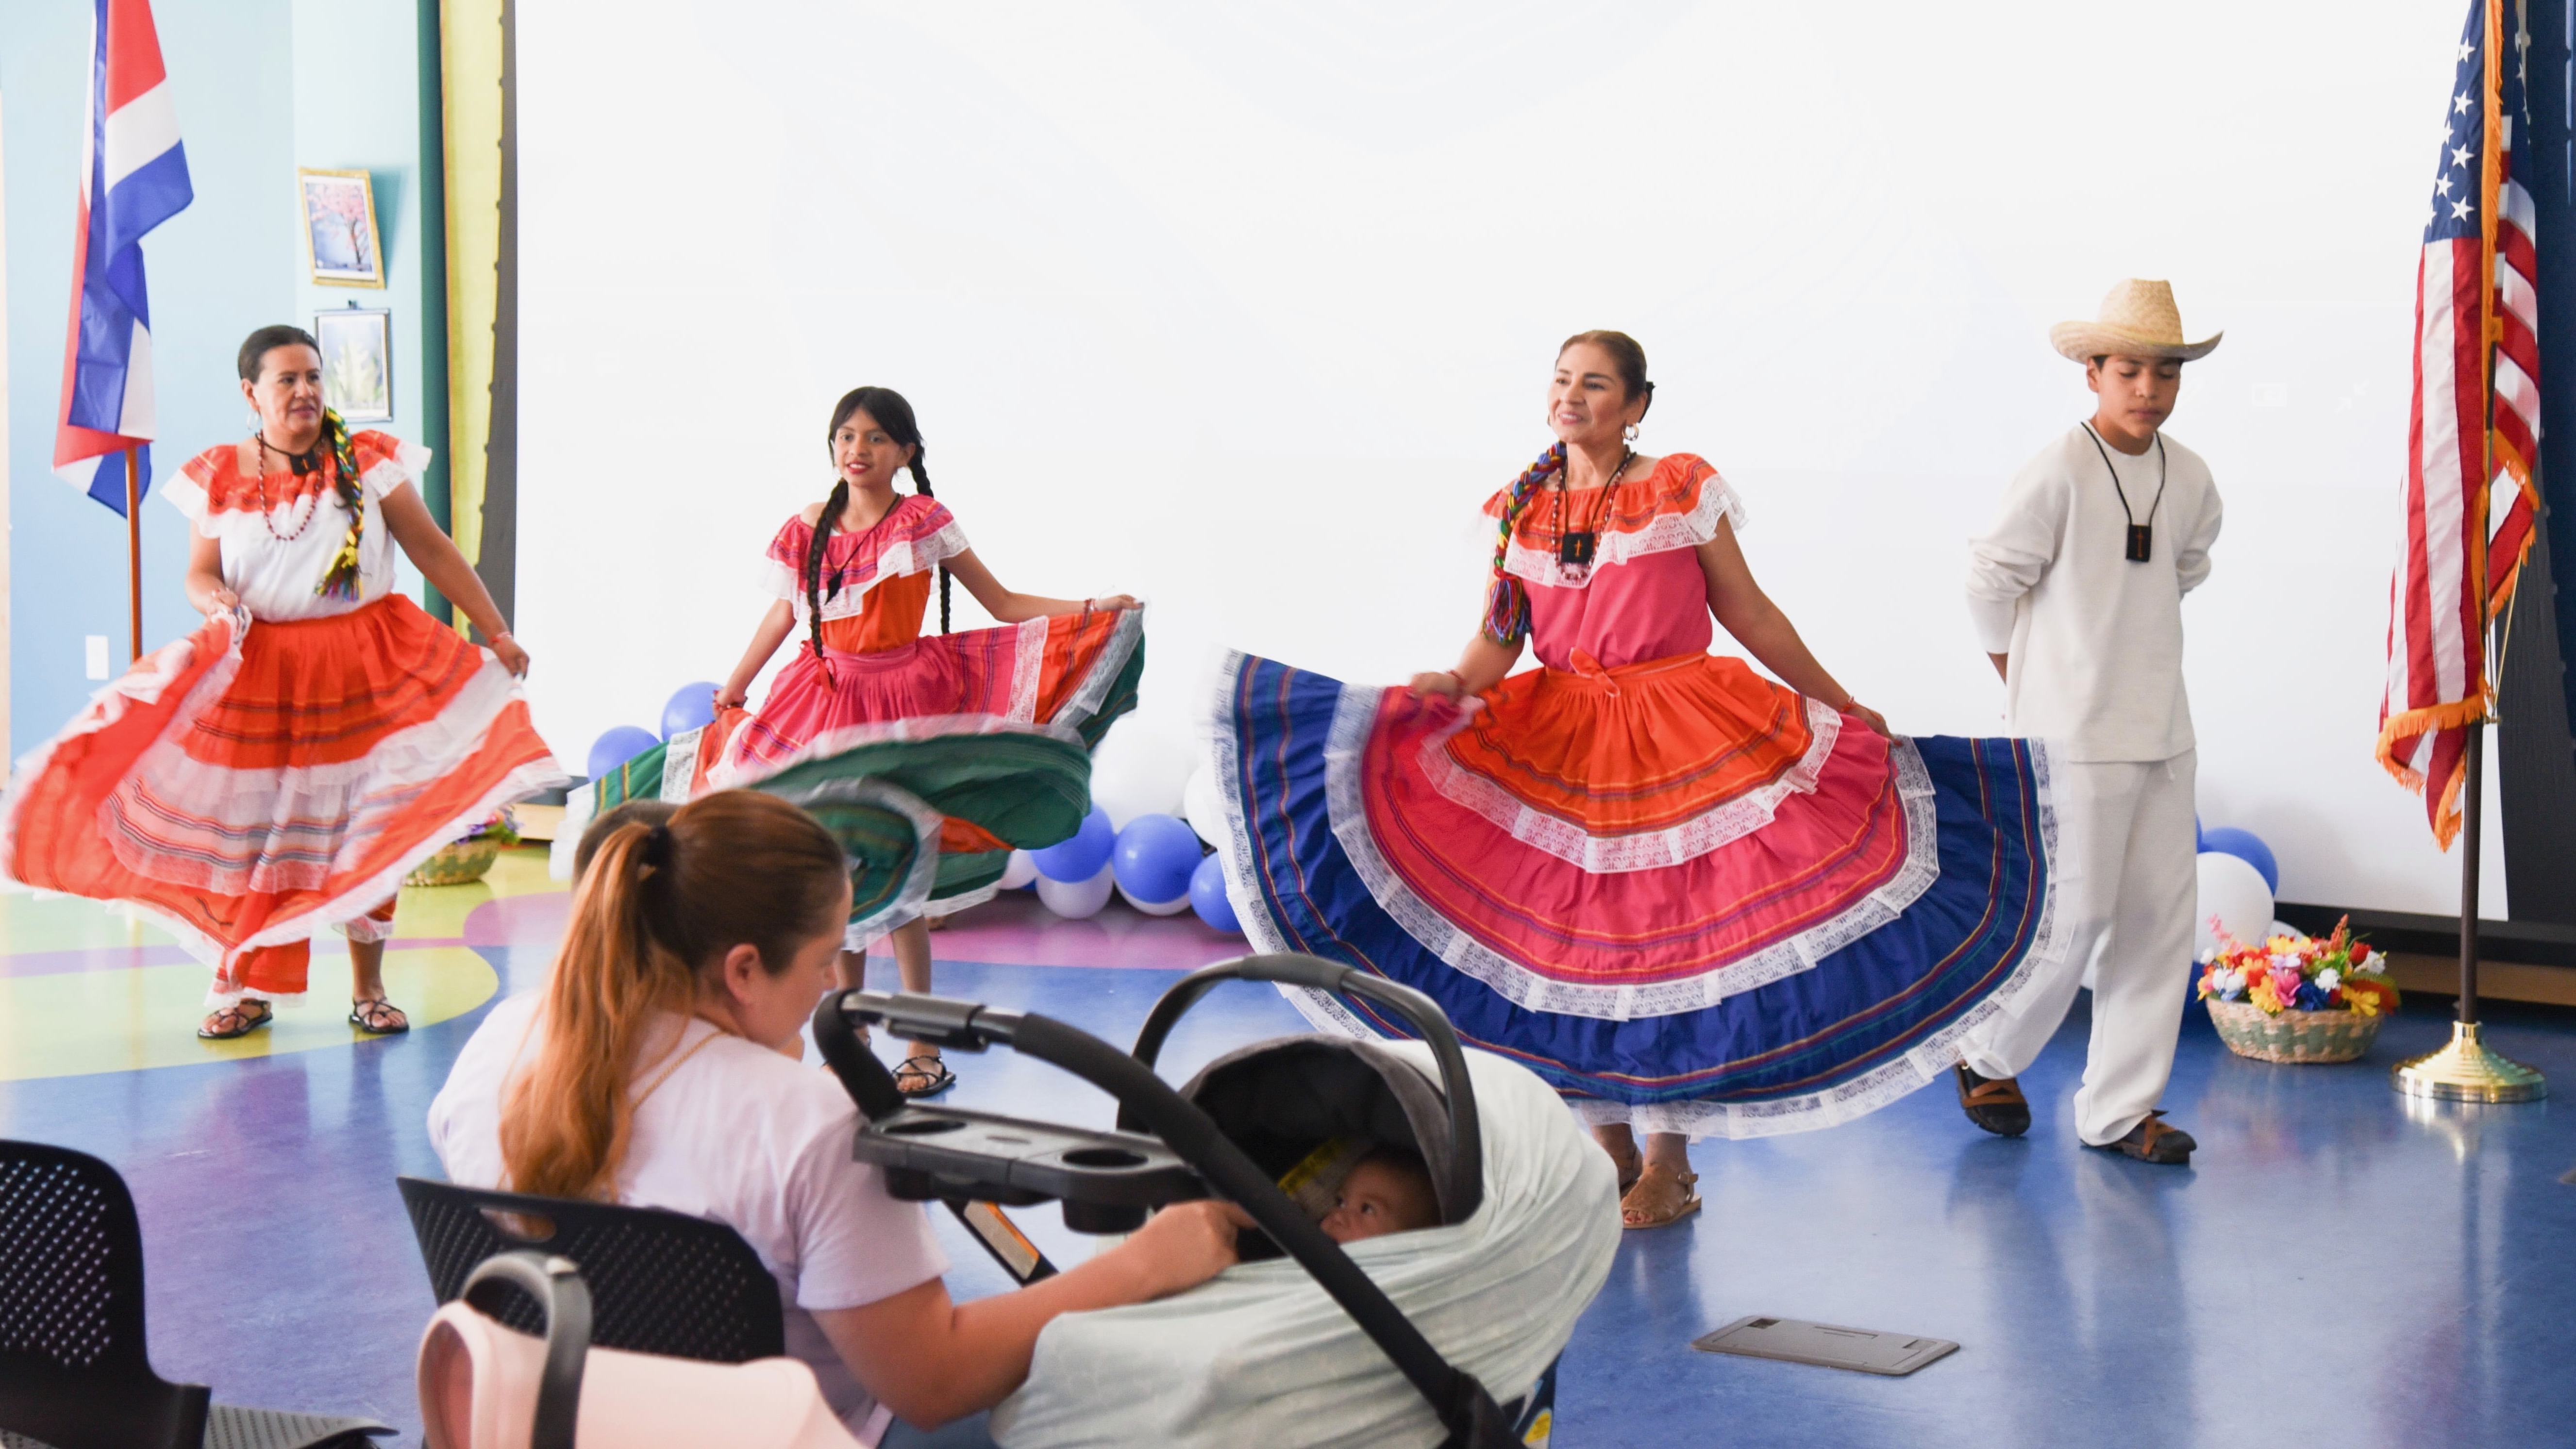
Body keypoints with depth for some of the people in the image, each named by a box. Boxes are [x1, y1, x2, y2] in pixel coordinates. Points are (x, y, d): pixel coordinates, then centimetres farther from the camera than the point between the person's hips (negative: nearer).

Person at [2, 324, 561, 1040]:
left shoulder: (368, 461, -3)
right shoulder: (218, 476, -1)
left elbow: (433, 551, -1)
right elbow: (200, 574, 6)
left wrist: (497, 635, -2)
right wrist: (215, 601, -19)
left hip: (364, 664, 0)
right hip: (258, 668, 1)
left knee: (367, 827, 4)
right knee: (249, 829, 5)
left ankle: (368, 990, 17)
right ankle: (247, 989, 21)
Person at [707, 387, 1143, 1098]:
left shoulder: (924, 522, -5)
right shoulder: (805, 532, 4)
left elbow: (1003, 603, -3)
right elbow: (783, 614, 19)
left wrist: (1092, 609, -13)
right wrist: (730, 693, 25)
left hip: (903, 704, -4)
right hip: (825, 707, 4)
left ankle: (924, 1049, 2)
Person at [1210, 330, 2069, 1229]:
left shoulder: (1684, 492, 0)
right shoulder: (1518, 511, 7)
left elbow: (1751, 615, 6)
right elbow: (1498, 638, 2)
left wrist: (1842, 705, 9)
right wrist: (1452, 685, -19)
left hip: (1684, 741, -3)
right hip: (1559, 744, 3)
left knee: (1670, 937, -4)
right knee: (1575, 938, 3)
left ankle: (1668, 1163, 7)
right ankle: (1609, 1145, 18)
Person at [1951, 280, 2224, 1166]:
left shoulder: (2192, 480, 5)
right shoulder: (2059, 472, -13)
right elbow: (1991, 580, -7)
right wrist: (2033, 682, 1)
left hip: (2163, 729, 6)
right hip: (2074, 730, -6)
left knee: (2161, 915, 5)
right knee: (2076, 912, -5)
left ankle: (2118, 1109, 13)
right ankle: (1987, 1057, 19)